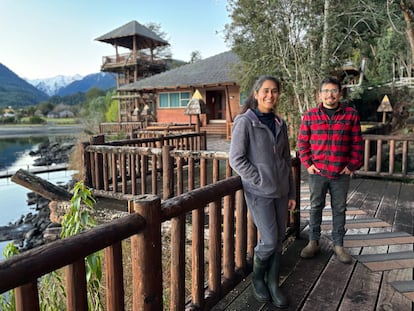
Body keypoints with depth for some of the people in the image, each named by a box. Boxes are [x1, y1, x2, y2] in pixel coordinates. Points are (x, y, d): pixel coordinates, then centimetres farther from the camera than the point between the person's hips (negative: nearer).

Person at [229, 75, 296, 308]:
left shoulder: (280, 124, 9)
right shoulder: (245, 122, -8)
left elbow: (287, 160, 12)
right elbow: (236, 159, -11)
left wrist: (292, 193, 11)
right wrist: (261, 181, -12)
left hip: (281, 191, 6)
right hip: (259, 193, -5)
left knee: (279, 239, 10)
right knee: (270, 240, -3)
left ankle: (273, 284, 28)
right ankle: (257, 278, 26)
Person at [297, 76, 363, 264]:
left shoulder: (351, 115, 0)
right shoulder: (310, 116, 0)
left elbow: (357, 144, 3)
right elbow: (302, 142, 4)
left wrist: (352, 165, -3)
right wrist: (307, 163, -4)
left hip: (341, 174, 0)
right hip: (317, 173, 0)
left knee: (339, 210, 11)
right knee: (315, 208, 11)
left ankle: (338, 245, 25)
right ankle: (313, 243, 26)